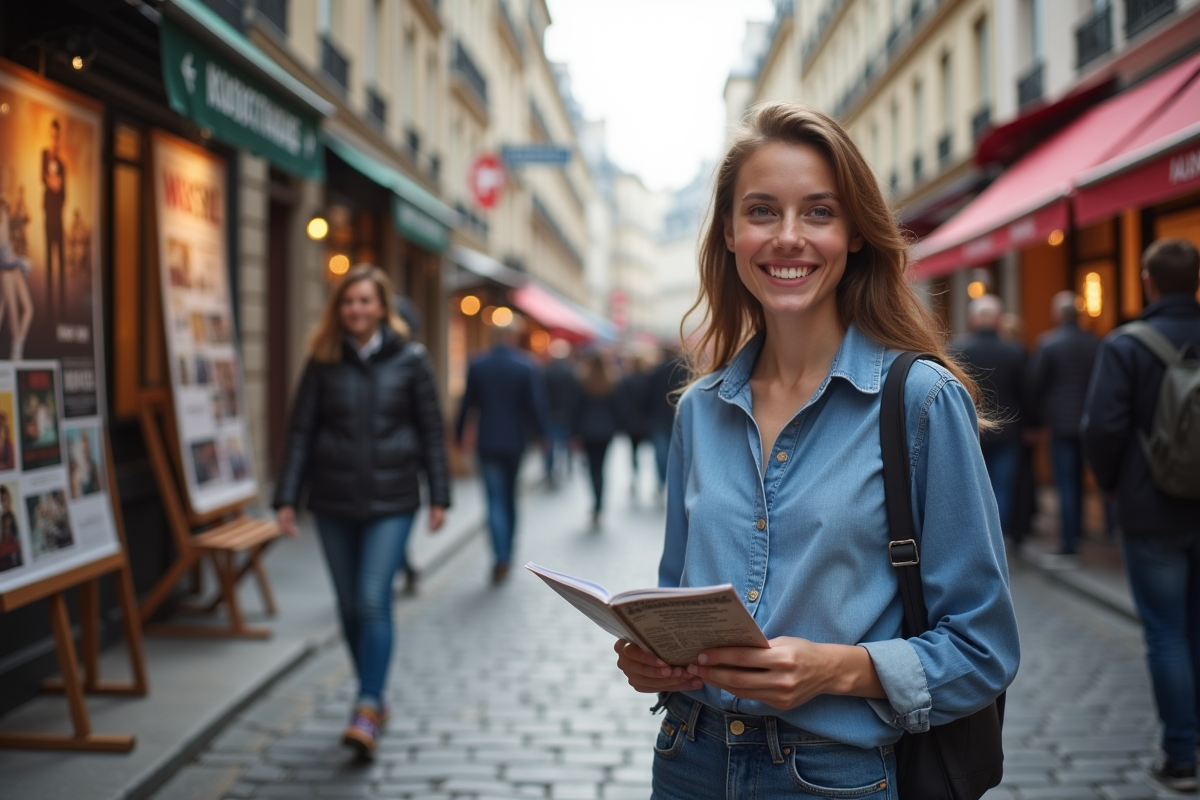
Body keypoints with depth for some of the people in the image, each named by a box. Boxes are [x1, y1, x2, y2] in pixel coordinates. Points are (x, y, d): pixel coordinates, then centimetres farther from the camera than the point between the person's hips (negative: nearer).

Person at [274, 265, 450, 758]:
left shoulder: (409, 359, 0)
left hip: (391, 500, -2)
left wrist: (439, 495, 1)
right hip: (333, 500, 3)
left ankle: (367, 711, -12)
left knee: (373, 601, -13)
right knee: (349, 606, 10)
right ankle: (375, 698, 25)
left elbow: (430, 429, 3)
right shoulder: (323, 360, 3)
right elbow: (301, 431, 4)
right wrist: (287, 497, -2)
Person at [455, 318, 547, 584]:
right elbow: (535, 405, -7)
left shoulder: (477, 366, -4)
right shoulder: (526, 367, -8)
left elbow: (467, 403, 2)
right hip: (515, 441, 1)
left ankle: (501, 557, -16)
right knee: (510, 497, 17)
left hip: (487, 442, -1)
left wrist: (459, 433, 14)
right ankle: (507, 553, 25)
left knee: (495, 500, -2)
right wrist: (541, 433, 7)